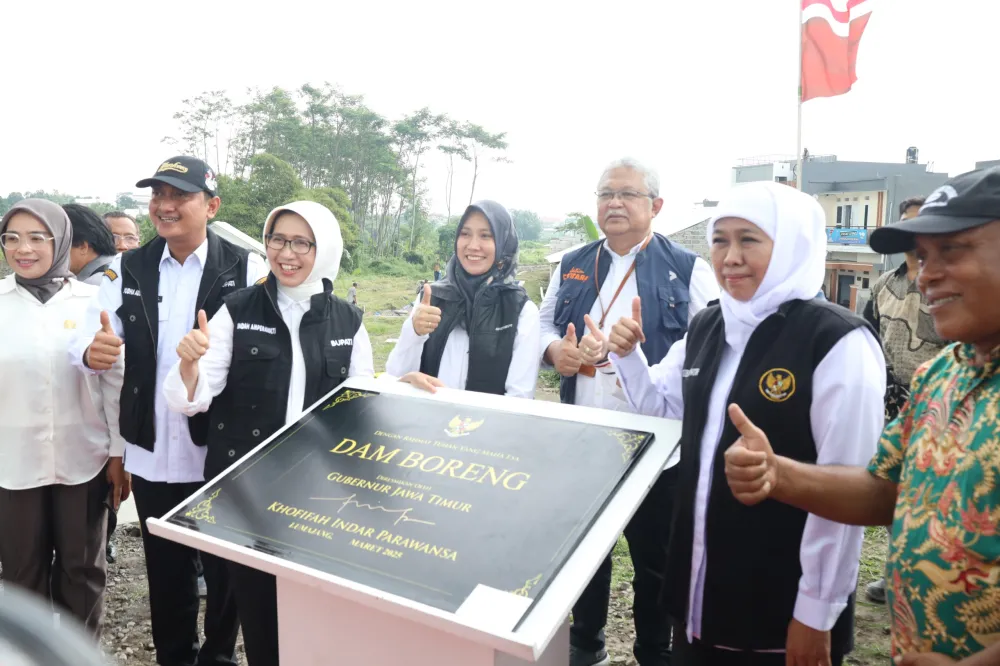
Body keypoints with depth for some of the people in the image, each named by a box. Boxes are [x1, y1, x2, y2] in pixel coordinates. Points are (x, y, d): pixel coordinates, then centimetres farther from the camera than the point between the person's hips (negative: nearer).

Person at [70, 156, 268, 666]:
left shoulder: (246, 267, -8)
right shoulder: (128, 269, 4)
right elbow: (88, 338, -3)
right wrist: (93, 350, -27)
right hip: (151, 452, 3)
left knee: (223, 565, 13)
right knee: (165, 567, 19)